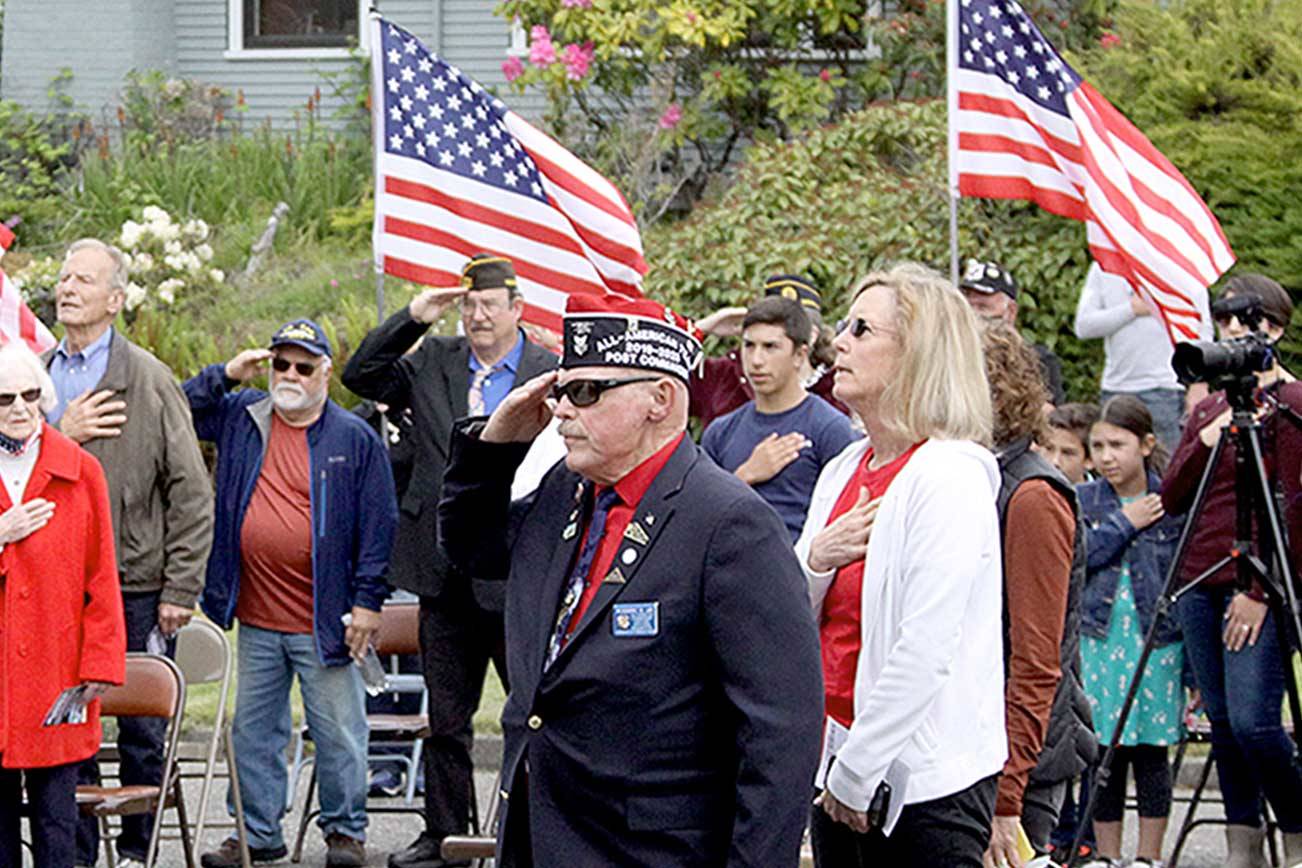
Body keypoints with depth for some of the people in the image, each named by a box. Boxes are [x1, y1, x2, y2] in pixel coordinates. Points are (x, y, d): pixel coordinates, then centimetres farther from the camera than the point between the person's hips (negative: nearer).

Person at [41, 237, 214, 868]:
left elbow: (190, 496, -4)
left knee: (142, 732, 4)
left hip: (135, 585, -3)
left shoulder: (149, 380, -2)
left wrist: (179, 590, -9)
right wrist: (60, 436, -10)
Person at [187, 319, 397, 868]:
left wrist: (368, 600, -7)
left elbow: (378, 526, -2)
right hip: (256, 621, 4)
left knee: (337, 732, 3)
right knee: (253, 730, 11)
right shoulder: (242, 419, 8)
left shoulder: (355, 440, -2)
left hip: (323, 623, -4)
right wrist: (225, 376, 3)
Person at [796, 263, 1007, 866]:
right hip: (841, 773, 8)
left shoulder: (950, 477, -12)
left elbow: (926, 652, -18)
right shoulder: (844, 471, 13)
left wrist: (855, 774, -15)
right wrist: (815, 559, -5)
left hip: (925, 786, -8)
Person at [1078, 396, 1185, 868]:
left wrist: (1194, 663, -2)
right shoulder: (1082, 501, 5)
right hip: (1098, 639, 1)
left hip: (1157, 639, -1)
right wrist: (1124, 524, -11)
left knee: (1150, 750, 1)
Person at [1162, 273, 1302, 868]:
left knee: (1253, 720, -16)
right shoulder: (1208, 408, 17)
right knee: (1223, 723, 5)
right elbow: (1170, 500, 11)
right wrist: (1206, 442, -6)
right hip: (1200, 584, 7)